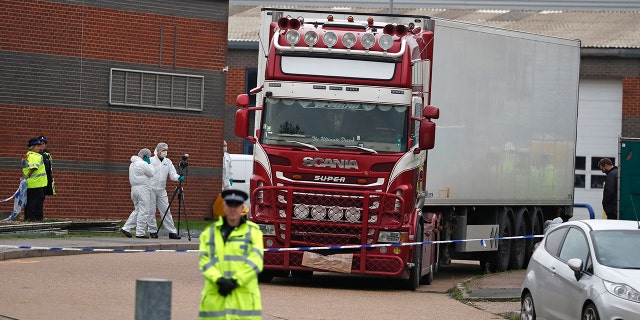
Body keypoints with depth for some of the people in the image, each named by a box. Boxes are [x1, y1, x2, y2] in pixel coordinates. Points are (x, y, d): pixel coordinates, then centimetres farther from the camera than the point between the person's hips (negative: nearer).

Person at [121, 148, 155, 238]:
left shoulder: (133, 164, 16)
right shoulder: (143, 164, -13)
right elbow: (151, 173, -7)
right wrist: (149, 164, 4)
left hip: (134, 187, 9)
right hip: (142, 188, -9)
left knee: (137, 210, 16)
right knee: (144, 211, -4)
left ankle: (126, 228, 9)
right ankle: (140, 232, -4)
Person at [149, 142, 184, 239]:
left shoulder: (168, 162, 12)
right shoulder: (151, 161, 0)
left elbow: (172, 174, 3)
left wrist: (178, 177, -16)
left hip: (162, 190, 3)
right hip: (151, 189, -3)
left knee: (166, 211, 0)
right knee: (151, 211, 0)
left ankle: (172, 232, -2)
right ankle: (153, 231, 9)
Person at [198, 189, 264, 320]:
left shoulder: (253, 232, 8)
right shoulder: (209, 232, 15)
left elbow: (255, 261, -3)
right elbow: (205, 261, 4)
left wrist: (235, 281, -13)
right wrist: (218, 280, -13)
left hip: (244, 297, -2)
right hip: (215, 298, 2)